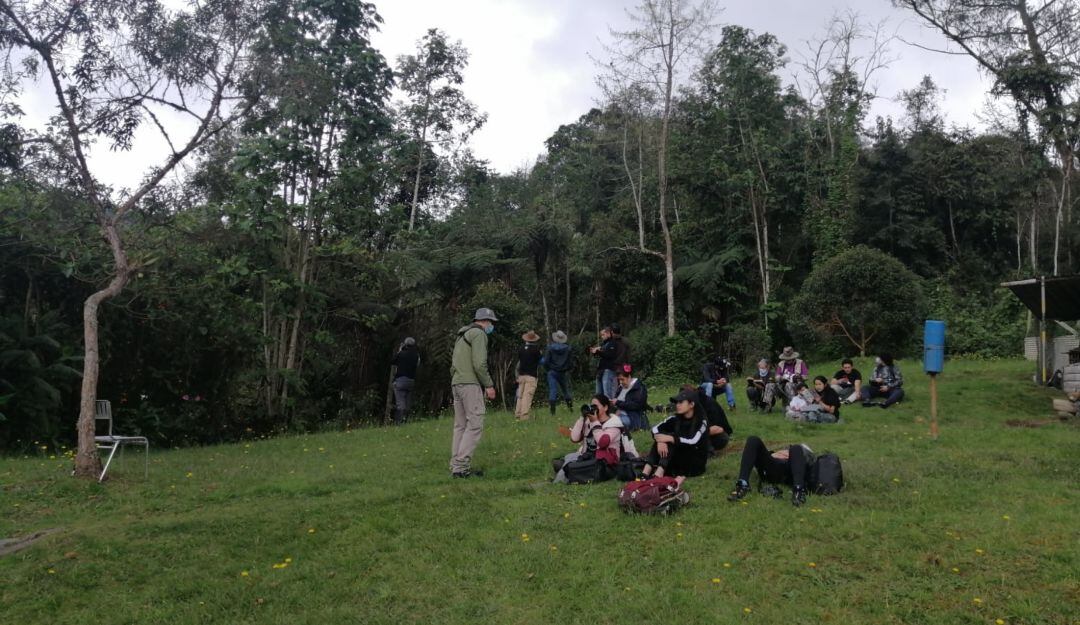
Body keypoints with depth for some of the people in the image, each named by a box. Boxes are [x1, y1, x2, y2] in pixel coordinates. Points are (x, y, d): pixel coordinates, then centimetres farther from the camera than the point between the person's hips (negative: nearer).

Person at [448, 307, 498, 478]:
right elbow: (479, 364, -16)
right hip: (471, 384, -10)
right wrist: (489, 385, -9)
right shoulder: (478, 334, -6)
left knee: (460, 426, 10)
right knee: (475, 425, -10)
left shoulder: (462, 335, 24)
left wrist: (455, 380, 20)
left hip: (456, 384, 10)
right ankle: (461, 466, -14)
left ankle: (455, 466, 9)